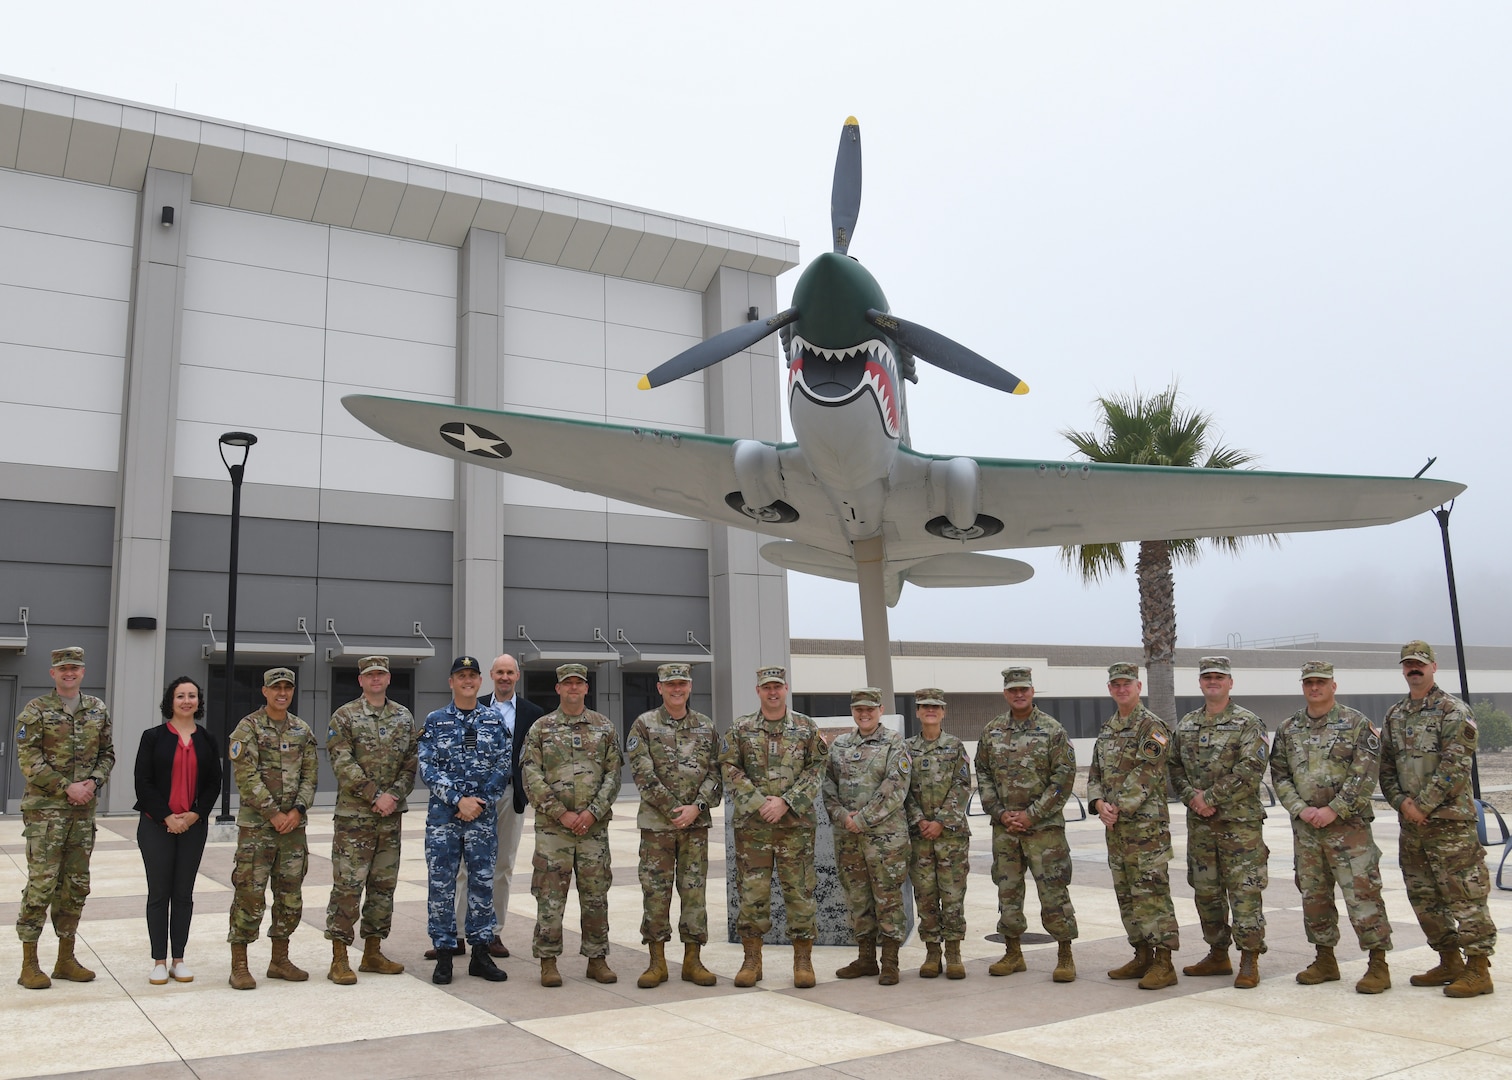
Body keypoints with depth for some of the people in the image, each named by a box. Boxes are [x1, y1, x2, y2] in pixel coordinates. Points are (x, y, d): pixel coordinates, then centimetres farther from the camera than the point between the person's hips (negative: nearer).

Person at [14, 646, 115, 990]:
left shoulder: (98, 710, 10)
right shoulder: (35, 711, -4)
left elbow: (108, 754, 12)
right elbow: (28, 759, -9)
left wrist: (93, 782, -6)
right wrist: (66, 787, -15)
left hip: (84, 810, 5)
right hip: (45, 810, -5)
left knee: (76, 885, 9)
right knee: (41, 884, -6)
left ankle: (66, 959, 20)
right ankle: (29, 965, 4)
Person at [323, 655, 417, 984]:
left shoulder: (404, 717, 10)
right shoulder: (344, 716, -2)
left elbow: (412, 763, 7)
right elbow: (342, 763, -11)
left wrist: (394, 795, -9)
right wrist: (375, 796, -16)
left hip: (391, 814, 5)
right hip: (354, 814, -5)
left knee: (384, 884, 10)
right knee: (347, 885, -5)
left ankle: (372, 953, 21)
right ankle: (339, 960, 3)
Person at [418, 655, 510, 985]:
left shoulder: (494, 720, 7)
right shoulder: (435, 721, 3)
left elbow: (503, 766, 3)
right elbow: (427, 768, -4)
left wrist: (481, 802, -9)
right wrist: (459, 800, -13)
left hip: (484, 814, 1)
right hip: (443, 814, -1)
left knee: (483, 882, 5)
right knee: (441, 884, 1)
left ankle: (481, 953, 15)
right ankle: (444, 954, 11)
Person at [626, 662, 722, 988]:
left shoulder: (706, 727, 8)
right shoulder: (644, 725, -1)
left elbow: (715, 774, 4)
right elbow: (643, 774, -8)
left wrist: (696, 807, -11)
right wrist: (673, 810, -13)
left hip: (696, 823, 2)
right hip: (656, 824, -2)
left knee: (694, 891, 5)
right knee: (655, 892, 2)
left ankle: (692, 960, 15)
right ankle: (657, 962, 12)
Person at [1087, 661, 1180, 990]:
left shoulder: (1152, 726, -8)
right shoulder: (1107, 729, 16)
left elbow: (1145, 775, -16)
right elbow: (1095, 774, 14)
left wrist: (1120, 809, -17)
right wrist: (1100, 803, -4)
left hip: (1147, 824, -8)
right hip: (1116, 826, 8)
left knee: (1151, 892, -8)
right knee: (1126, 892, 12)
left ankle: (1164, 963, -3)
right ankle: (1142, 956, 22)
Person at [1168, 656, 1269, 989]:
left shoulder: (1248, 723, -4)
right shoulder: (1185, 725, 12)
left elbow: (1249, 771, -14)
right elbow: (1174, 768, 11)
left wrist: (1210, 796, -16)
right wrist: (1192, 797, -7)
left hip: (1240, 822, -5)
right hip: (1199, 823, 6)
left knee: (1245, 892, -4)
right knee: (1206, 891, 12)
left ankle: (1249, 960, 4)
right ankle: (1217, 955, 24)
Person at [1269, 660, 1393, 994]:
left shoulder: (1356, 724, -3)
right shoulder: (1287, 730, 10)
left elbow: (1365, 775, -9)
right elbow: (1279, 775, 9)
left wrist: (1333, 810, -14)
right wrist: (1301, 809, -6)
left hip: (1348, 825, -5)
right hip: (1305, 828, 5)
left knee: (1362, 893, -6)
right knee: (1313, 895, 11)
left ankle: (1378, 965, 3)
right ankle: (1325, 960, 23)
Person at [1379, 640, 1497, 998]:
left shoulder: (1453, 711, -6)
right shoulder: (1394, 716, 14)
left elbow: (1454, 767, -14)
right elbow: (1386, 768, 13)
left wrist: (1422, 804, -15)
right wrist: (1402, 802, -3)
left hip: (1450, 821, -7)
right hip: (1411, 822, 7)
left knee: (1464, 895, -3)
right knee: (1424, 898, 12)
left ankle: (1478, 969, 4)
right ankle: (1449, 962, 24)